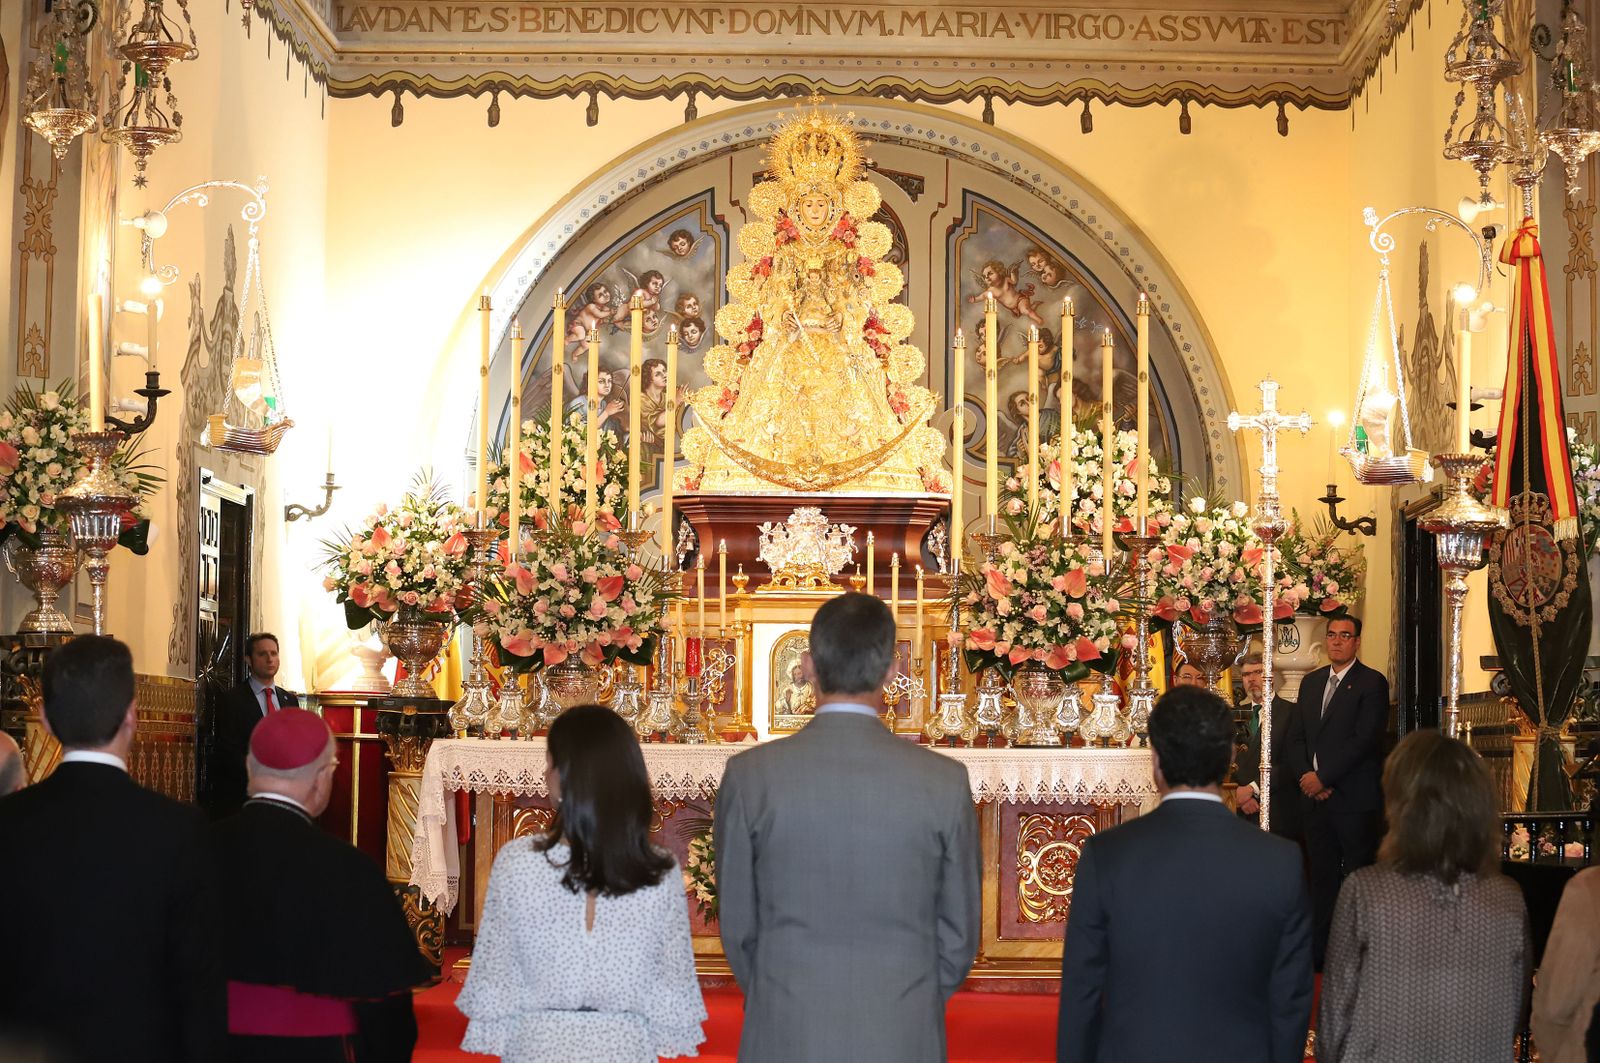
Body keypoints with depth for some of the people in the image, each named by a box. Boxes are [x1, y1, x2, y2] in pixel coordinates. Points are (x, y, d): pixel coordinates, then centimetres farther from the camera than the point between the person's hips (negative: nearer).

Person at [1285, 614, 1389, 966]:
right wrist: (1305, 775, -4)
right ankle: (1321, 952, 11)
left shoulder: (1372, 683, -4)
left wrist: (1323, 778, -14)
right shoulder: (1311, 682, 16)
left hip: (1354, 798, -6)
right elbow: (1296, 737, 14)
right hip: (1315, 796, 6)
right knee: (1321, 877, 7)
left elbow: (1364, 739, -13)